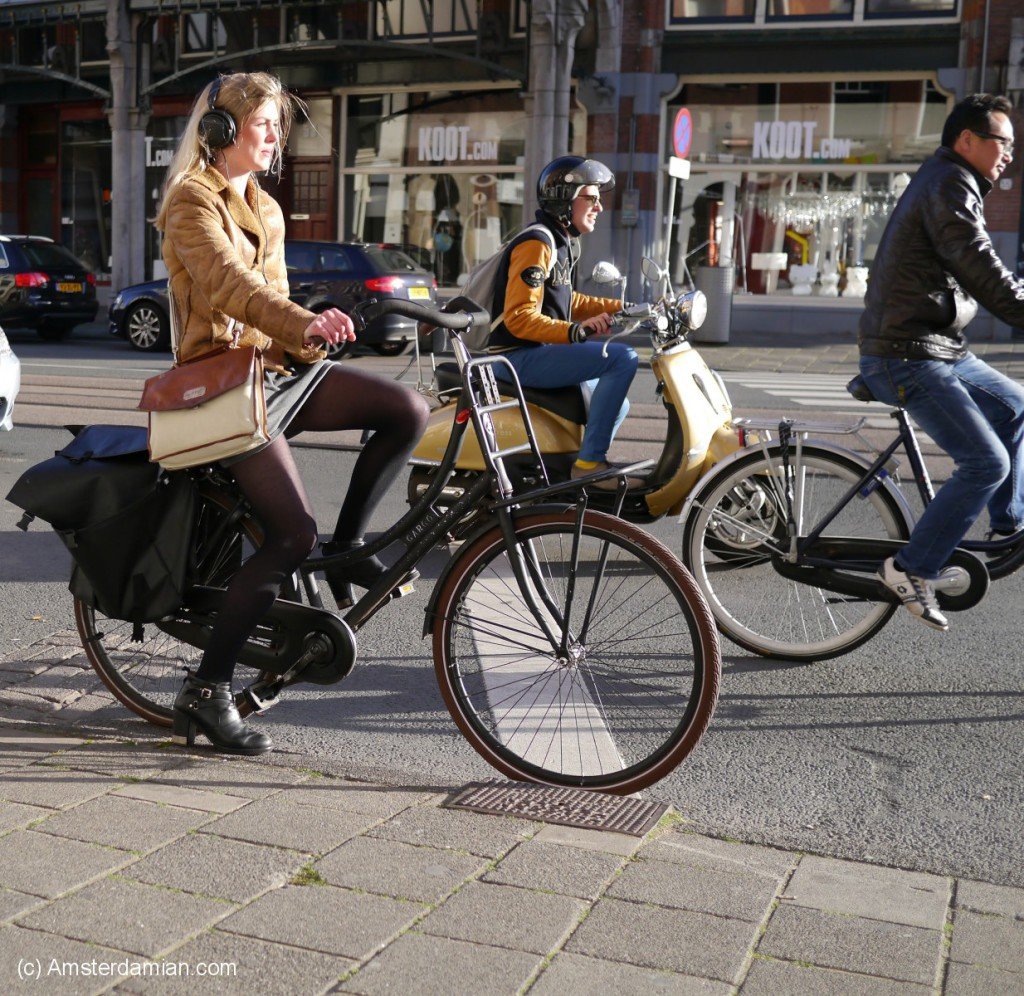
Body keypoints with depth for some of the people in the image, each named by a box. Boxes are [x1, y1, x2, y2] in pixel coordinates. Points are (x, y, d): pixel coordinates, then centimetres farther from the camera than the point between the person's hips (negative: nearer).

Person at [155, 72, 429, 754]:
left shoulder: (265, 208, 21)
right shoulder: (193, 197, -7)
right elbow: (227, 282, -26)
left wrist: (310, 340, 4)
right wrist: (306, 322, -43)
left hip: (277, 367, 8)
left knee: (407, 410, -12)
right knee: (294, 534, -18)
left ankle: (346, 549, 3)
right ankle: (206, 693, -7)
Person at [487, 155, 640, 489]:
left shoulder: (562, 243, 17)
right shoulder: (536, 244, -15)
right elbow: (518, 317, -24)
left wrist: (620, 308, 17)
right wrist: (575, 331, -34)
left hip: (539, 354, 11)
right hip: (520, 357, -11)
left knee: (616, 405, 20)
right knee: (623, 358, -25)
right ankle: (589, 462, -23)